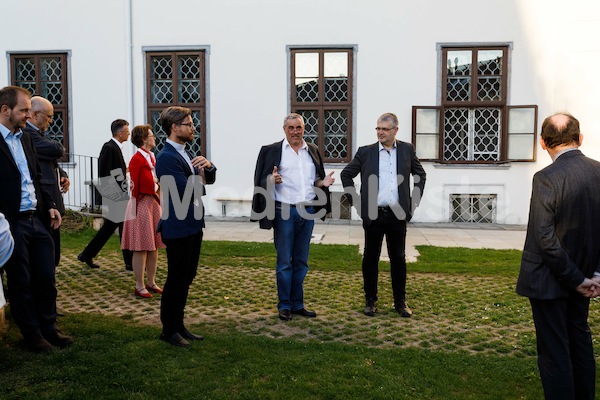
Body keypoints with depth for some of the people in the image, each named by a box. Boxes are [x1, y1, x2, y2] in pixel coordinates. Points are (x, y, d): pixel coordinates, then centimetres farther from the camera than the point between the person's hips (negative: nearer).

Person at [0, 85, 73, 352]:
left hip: (37, 219, 7)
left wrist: (50, 205, 10)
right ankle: (31, 334, 21)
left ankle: (48, 327, 28)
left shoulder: (25, 139, 13)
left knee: (46, 278, 13)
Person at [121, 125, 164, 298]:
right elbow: (135, 187, -13)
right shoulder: (136, 159, -12)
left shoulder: (152, 157, 13)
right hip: (143, 203, -8)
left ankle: (151, 282, 20)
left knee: (154, 245, 11)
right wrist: (136, 211, -13)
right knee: (141, 247, -3)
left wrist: (159, 203, 12)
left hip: (155, 203, 8)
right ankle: (139, 286, 6)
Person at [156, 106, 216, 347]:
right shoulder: (167, 157, -18)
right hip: (178, 229, -9)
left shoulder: (185, 153, 12)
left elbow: (209, 180, 13)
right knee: (176, 280, 2)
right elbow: (189, 191, -25)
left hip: (193, 226, 9)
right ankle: (169, 330, 17)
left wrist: (208, 166, -9)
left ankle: (178, 325, 29)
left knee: (186, 278, 16)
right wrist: (200, 179, -5)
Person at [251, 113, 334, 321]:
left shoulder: (313, 151, 12)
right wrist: (272, 180, -23)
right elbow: (262, 182, -2)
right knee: (284, 261, 1)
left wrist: (323, 182, -3)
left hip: (308, 211, 4)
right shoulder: (272, 151, -1)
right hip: (285, 211, -4)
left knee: (301, 261, 11)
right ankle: (284, 306, 12)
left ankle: (298, 304, 21)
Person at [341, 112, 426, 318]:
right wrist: (356, 201, 2)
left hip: (398, 215, 1)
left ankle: (400, 302, 19)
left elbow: (420, 174, 17)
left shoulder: (407, 149, 6)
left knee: (398, 259, 7)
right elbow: (346, 174, 8)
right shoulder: (365, 152, 1)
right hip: (373, 214, -1)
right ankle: (370, 301, 18)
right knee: (370, 258, 6)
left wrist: (414, 200, 8)